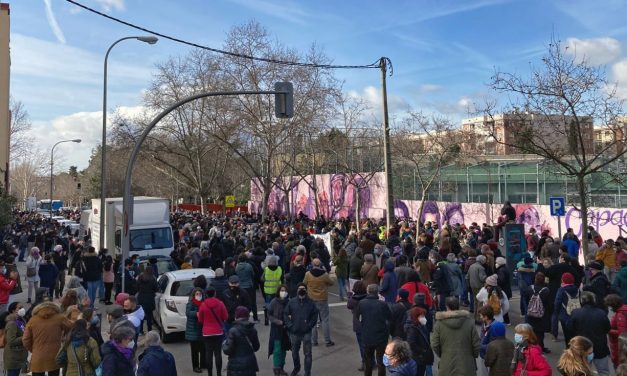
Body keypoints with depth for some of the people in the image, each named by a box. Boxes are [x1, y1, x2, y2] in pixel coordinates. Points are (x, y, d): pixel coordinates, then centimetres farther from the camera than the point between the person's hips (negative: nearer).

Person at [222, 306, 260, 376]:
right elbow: (256, 347, 13)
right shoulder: (252, 330, 2)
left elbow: (228, 350, -14)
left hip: (236, 366, -5)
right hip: (250, 365, 5)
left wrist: (224, 344, 4)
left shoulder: (233, 331, -16)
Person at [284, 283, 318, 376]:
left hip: (306, 332, -2)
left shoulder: (310, 302, -6)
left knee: (307, 353, 0)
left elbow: (315, 314, 0)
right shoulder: (291, 302, -4)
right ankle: (296, 368, 43)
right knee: (294, 352, 18)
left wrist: (310, 325, -7)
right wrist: (289, 325, -6)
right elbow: (286, 314, 1)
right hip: (294, 332, 2)